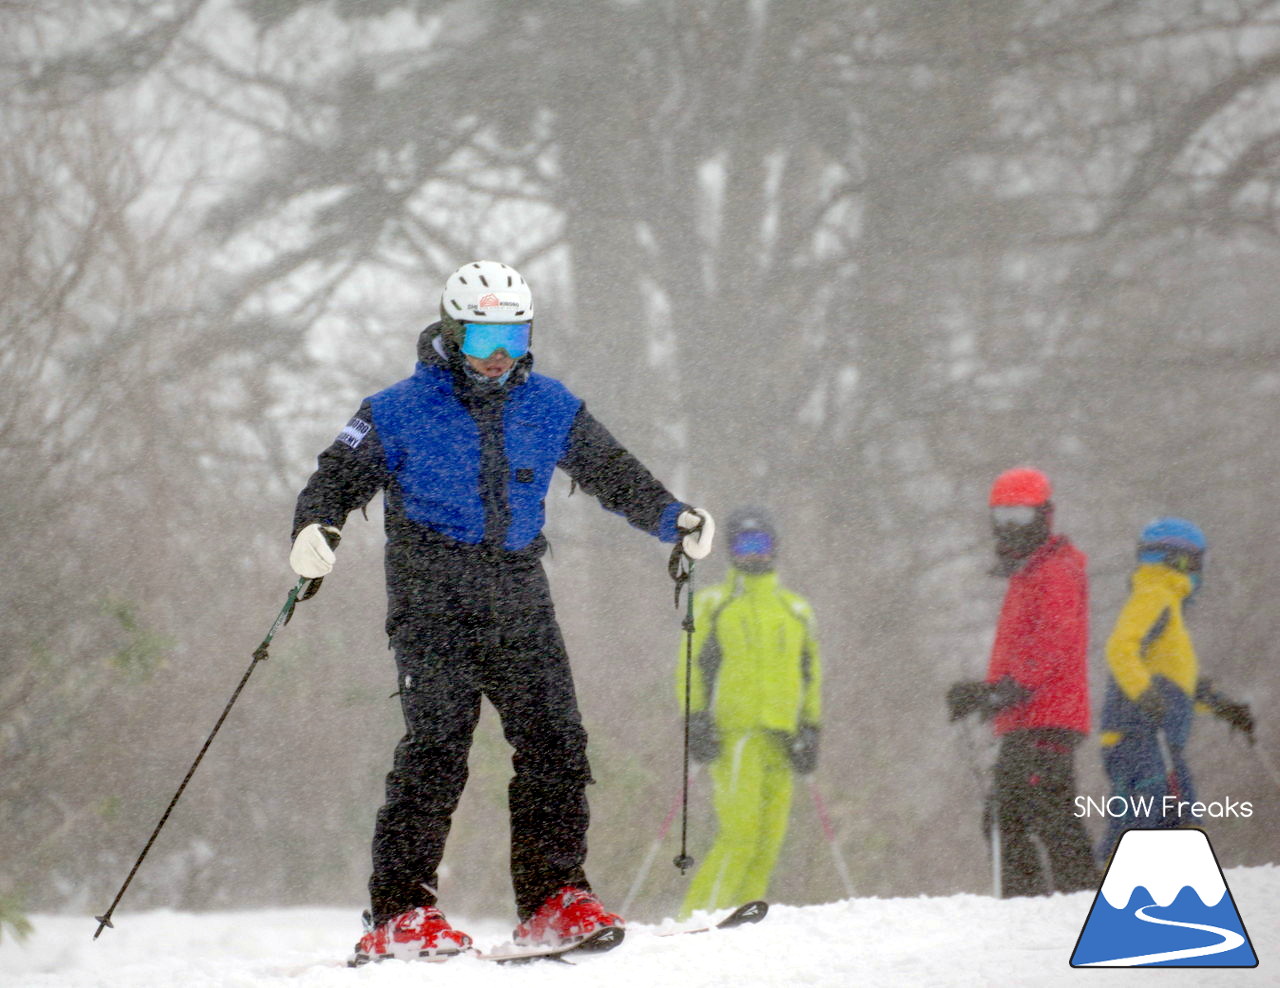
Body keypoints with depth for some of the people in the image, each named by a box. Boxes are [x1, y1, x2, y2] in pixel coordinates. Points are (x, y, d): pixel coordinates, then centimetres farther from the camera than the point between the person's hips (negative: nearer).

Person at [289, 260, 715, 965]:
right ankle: (399, 913, -15)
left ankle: (553, 896, 2)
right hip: (433, 596, -4)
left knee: (554, 742, -6)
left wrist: (673, 518, 6)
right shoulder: (399, 412, 1)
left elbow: (612, 473, 20)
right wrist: (314, 528, -20)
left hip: (518, 598, 4)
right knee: (437, 742, -16)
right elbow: (340, 477, 0)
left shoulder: (549, 408, 12)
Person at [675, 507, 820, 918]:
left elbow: (811, 673, 22)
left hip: (780, 737, 5)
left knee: (769, 840, -2)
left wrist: (810, 730, 12)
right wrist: (696, 720, -7)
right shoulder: (712, 604, 9)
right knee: (740, 834, -18)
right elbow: (691, 666, 5)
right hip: (734, 735, -5)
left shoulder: (796, 610, 20)